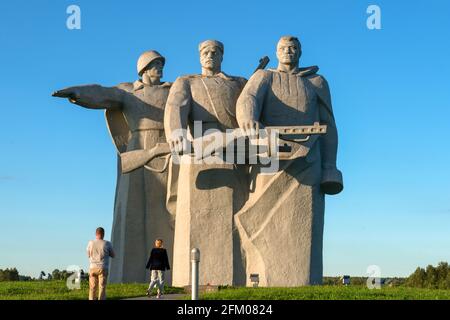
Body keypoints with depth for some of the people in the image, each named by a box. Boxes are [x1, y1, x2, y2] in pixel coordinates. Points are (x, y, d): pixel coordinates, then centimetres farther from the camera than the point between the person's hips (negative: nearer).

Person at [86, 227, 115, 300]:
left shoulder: (90, 243, -1)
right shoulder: (107, 244, -6)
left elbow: (88, 255, 13)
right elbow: (113, 255, 7)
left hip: (93, 267, 2)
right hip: (103, 268, -2)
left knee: (92, 288, 7)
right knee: (102, 288, 0)